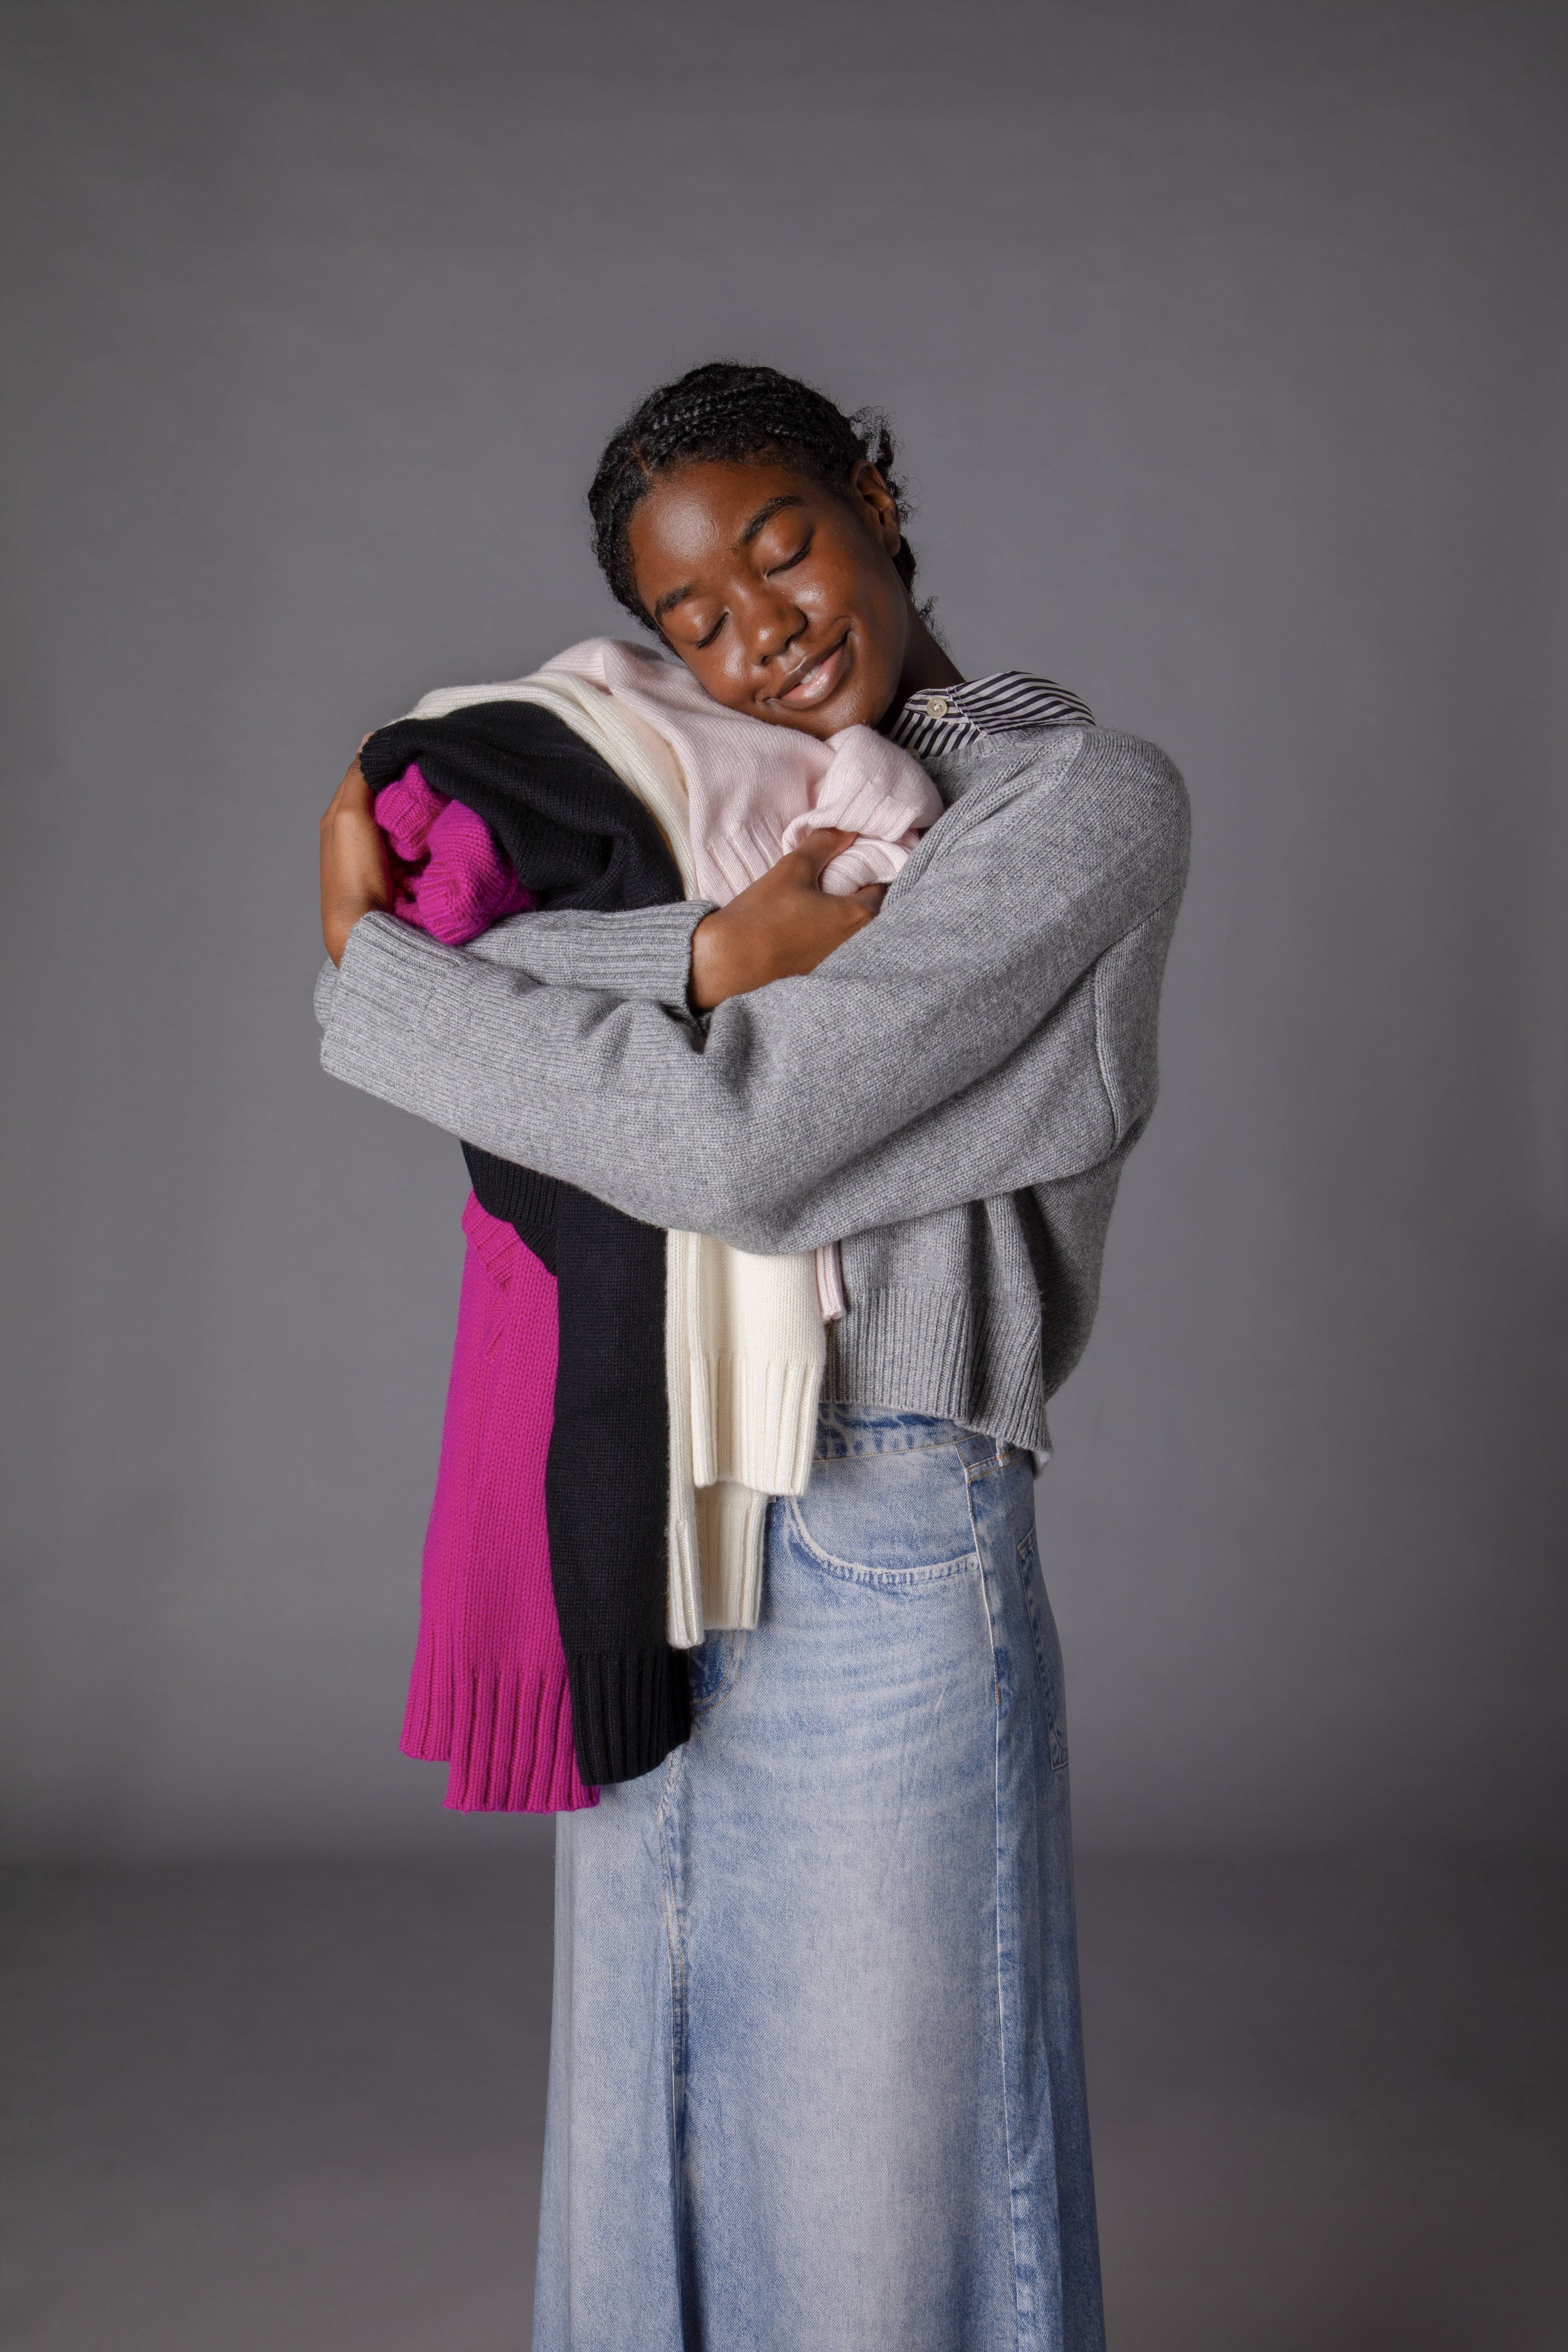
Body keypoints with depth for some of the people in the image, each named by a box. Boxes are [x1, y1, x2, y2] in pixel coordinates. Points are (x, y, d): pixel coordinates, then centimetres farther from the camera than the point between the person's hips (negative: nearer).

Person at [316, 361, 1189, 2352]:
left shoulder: (1092, 802, -7)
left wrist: (363, 961, -7)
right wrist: (717, 953, -21)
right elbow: (504, 1006, -3)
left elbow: (744, 1147, -18)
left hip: (883, 1575, -6)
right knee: (649, 2170, 18)